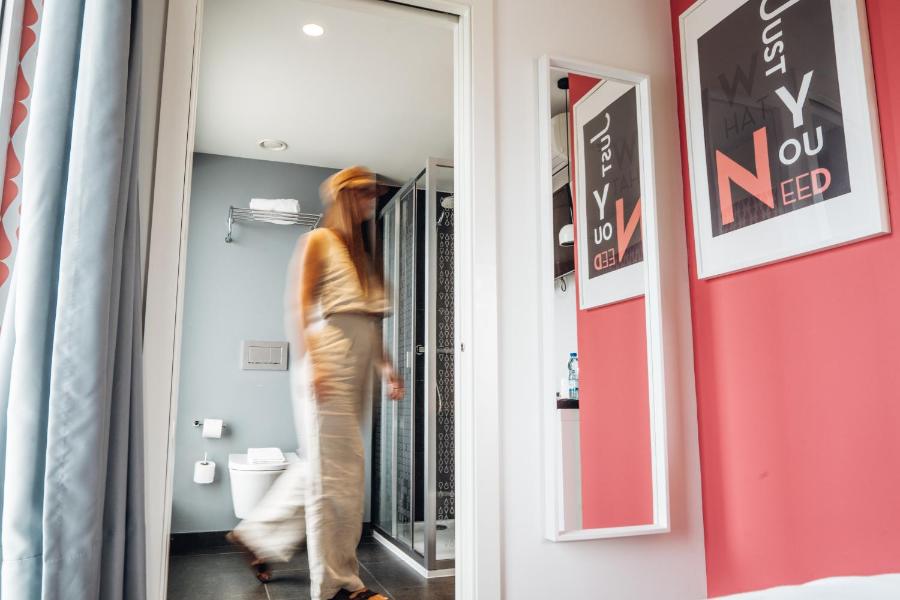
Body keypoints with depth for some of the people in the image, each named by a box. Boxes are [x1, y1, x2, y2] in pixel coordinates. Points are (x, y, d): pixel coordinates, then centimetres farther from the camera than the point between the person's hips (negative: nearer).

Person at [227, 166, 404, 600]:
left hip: (358, 368, 8)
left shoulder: (359, 251, 23)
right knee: (337, 470, -5)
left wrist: (385, 365, 11)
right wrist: (310, 364, -17)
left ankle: (258, 535, 29)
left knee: (323, 465, 12)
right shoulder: (318, 241, 1)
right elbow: (296, 308, -7)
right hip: (328, 361, -8)